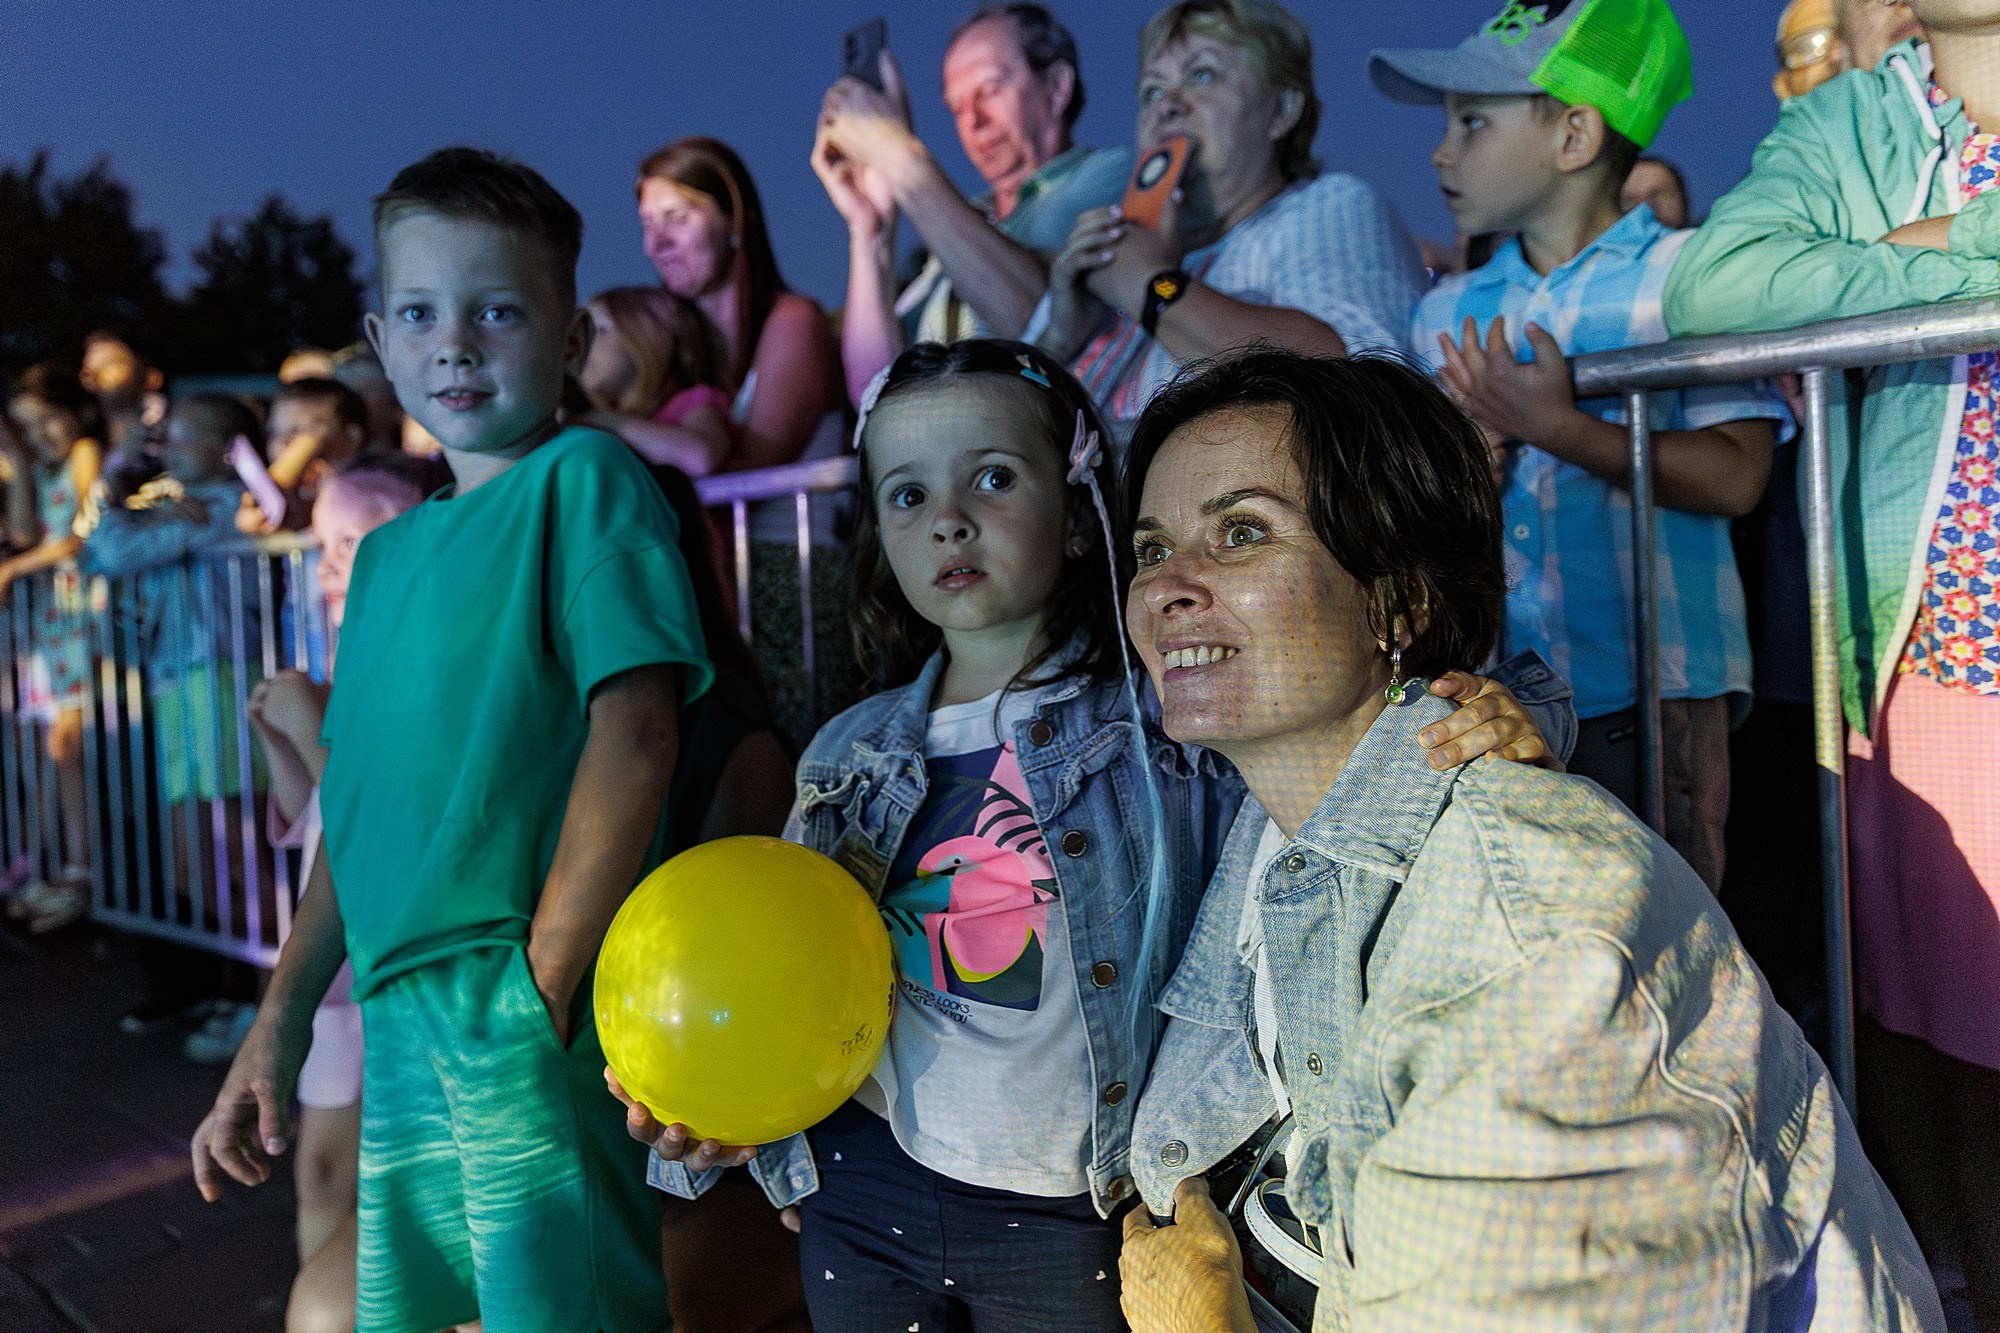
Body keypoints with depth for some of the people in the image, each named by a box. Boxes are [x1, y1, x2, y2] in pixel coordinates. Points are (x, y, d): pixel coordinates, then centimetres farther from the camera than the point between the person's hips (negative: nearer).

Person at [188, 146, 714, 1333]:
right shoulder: (388, 552, 17)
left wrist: (545, 982, -17)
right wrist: (279, 1026, 16)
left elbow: (637, 731, -15)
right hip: (400, 1017, 7)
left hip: (532, 1008, -7)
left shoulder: (585, 479, -4)